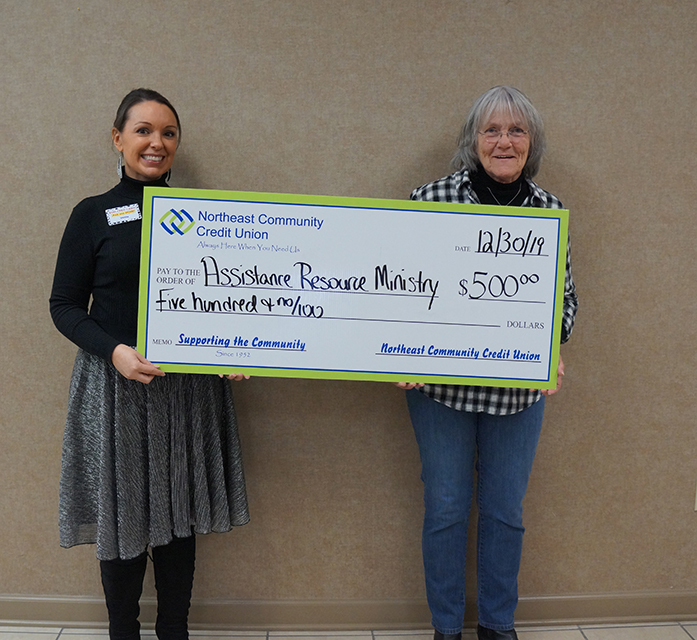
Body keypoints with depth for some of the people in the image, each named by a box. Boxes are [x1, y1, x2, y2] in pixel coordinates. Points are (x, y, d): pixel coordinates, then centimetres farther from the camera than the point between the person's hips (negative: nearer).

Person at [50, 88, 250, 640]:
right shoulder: (94, 215, 0)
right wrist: (114, 350, -18)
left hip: (190, 385, 3)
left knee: (180, 513, 11)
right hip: (116, 384, -2)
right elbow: (65, 306, -1)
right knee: (123, 513, 7)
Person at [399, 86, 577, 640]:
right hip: (441, 383, -2)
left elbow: (565, 295, 8)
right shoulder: (432, 199, -8)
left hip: (520, 388, 3)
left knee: (506, 510, 15)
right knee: (446, 508, 10)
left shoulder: (551, 211, 1)